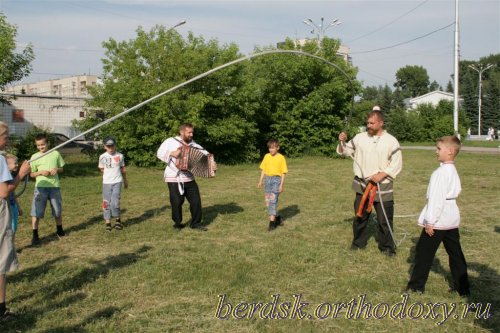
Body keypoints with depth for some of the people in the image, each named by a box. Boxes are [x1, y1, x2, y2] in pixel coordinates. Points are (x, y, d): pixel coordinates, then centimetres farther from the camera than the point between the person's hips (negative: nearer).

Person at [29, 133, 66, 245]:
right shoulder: (35, 157, 0)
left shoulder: (55, 154, 3)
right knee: (36, 212, -6)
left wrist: (57, 169, -10)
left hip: (55, 186, 2)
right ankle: (35, 235, 2)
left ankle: (59, 230, 34)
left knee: (58, 211, 14)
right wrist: (41, 172, -16)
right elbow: (32, 174, 3)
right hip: (40, 187, -1)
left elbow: (62, 168, 12)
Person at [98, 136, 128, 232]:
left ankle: (117, 220, 9)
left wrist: (125, 180, 21)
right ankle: (108, 222, 13)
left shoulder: (120, 156, 1)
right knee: (106, 203, 3)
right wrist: (110, 173, 7)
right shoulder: (102, 157, 0)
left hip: (117, 182, -1)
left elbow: (123, 169, 13)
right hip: (106, 182, 1)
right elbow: (102, 169, 14)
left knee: (115, 202, -11)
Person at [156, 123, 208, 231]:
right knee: (177, 202, 1)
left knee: (196, 200, 2)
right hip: (174, 178, -4)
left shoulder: (193, 144, 9)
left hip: (189, 178, 4)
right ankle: (177, 223, 20)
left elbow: (204, 153, 5)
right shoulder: (170, 141, -2)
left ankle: (196, 223, 15)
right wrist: (171, 153, -20)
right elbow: (160, 153, -5)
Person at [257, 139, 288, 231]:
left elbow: (283, 172, -6)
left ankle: (272, 222, -13)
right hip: (268, 179, 5)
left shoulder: (281, 158, -6)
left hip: (276, 179, -5)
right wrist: (260, 181, 8)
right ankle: (277, 217, 26)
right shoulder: (267, 156, 7)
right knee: (268, 200, 8)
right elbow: (263, 169, 12)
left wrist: (281, 185, -10)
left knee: (273, 199, -14)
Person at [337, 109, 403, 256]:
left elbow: (396, 164, -7)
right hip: (362, 184, 3)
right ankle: (359, 242, 31)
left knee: (384, 218, 5)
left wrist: (381, 175, -17)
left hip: (382, 186, -3)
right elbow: (345, 151, 8)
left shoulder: (391, 141, -7)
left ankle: (387, 246, 20)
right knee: (360, 215, 14)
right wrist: (342, 142, -13)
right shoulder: (360, 137, 1)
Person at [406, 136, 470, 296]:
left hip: (438, 220, -9)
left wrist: (430, 221, -18)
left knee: (424, 251, 2)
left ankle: (416, 285, 11)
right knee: (455, 253, 13)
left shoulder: (441, 172, -19)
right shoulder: (454, 172, 11)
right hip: (452, 219, 9)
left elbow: (436, 198, -21)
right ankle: (462, 287, 21)